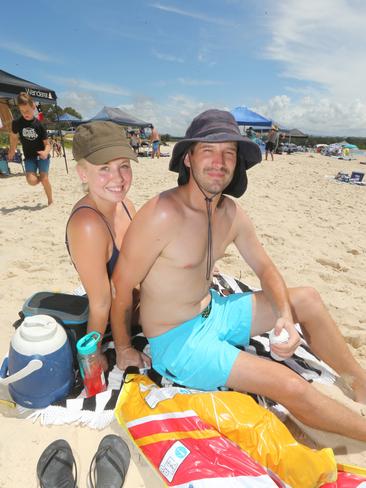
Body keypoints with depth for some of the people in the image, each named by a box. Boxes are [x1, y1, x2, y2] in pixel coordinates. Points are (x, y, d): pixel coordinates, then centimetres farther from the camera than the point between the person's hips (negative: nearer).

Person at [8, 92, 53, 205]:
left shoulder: (39, 125, -8)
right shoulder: (17, 123, -4)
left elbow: (47, 144, -7)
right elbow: (13, 137, 14)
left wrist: (46, 152, -28)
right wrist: (12, 151, 22)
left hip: (42, 155, -1)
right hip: (29, 157, 1)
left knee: (44, 179, -12)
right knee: (32, 181, -17)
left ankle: (50, 201, 10)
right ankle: (39, 176, 22)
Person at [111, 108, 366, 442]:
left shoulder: (231, 214, -5)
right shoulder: (162, 215, -27)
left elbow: (265, 269, 5)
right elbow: (120, 288, -19)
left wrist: (285, 316, -13)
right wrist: (124, 351, -5)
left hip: (213, 312, 8)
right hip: (175, 341, -7)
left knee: (308, 300, 6)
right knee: (289, 385, -16)